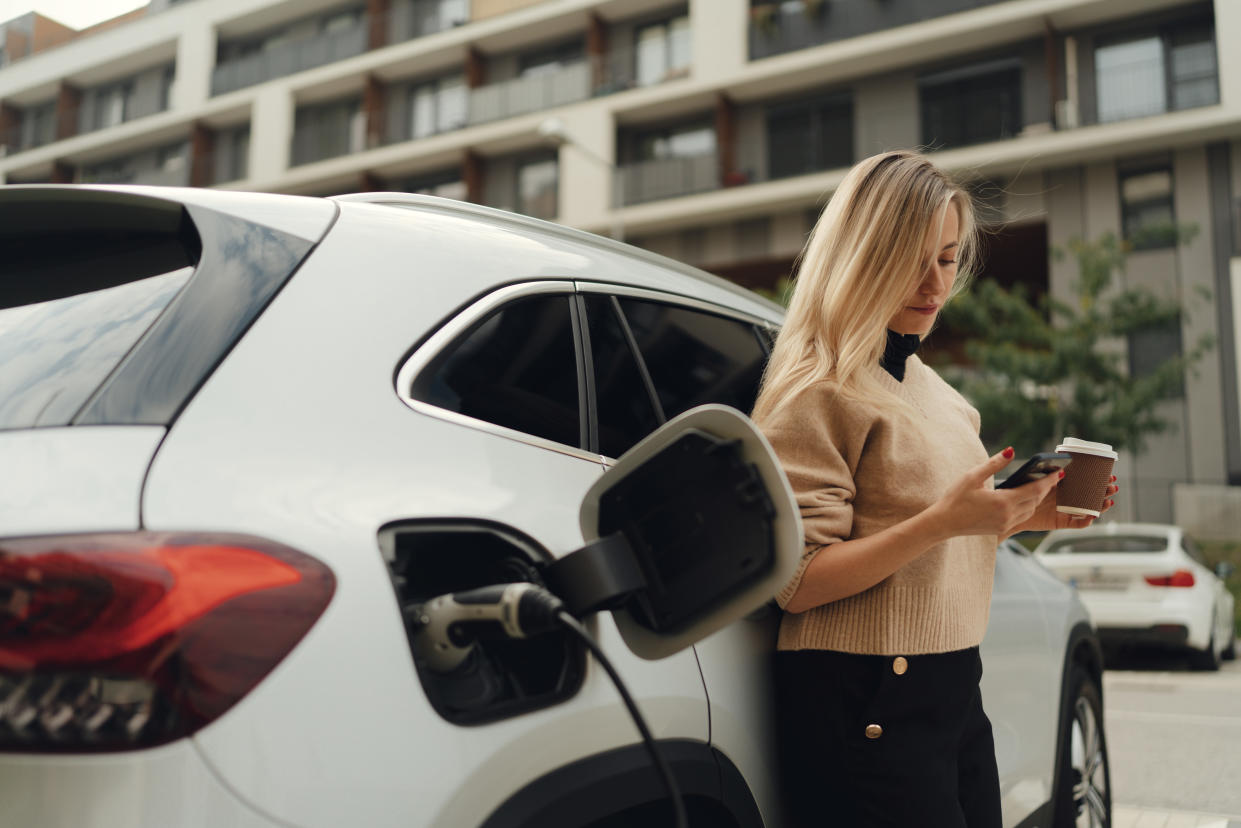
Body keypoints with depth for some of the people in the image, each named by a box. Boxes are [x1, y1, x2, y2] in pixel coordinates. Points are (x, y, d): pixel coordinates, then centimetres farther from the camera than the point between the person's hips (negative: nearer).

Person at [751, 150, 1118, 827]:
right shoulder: (820, 391, -13)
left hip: (955, 693, 8)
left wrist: (1025, 516, 5)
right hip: (864, 712, -8)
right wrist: (944, 519, -26)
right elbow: (797, 584, -19)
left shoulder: (930, 386, 14)